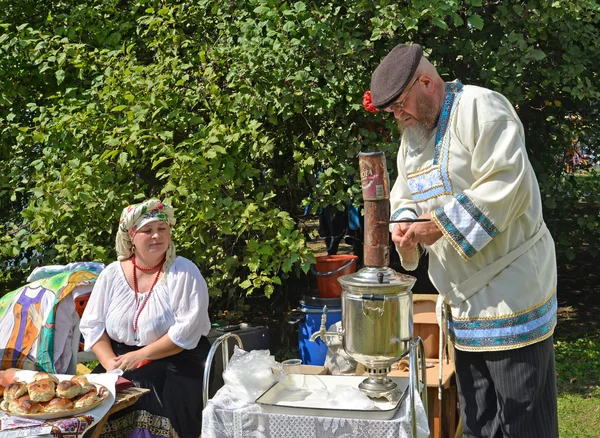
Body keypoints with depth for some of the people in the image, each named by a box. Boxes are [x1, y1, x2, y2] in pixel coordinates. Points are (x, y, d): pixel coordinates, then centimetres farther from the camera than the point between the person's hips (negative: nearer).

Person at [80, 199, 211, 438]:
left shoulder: (184, 272, -7)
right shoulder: (112, 274, 6)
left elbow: (188, 330, -15)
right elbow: (92, 324, 6)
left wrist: (140, 356, -17)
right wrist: (110, 362, -11)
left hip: (174, 364, -4)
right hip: (121, 364, 4)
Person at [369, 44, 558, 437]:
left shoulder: (480, 107, -13)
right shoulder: (412, 136, 15)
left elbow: (507, 186, -23)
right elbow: (404, 200, 19)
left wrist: (439, 226, -22)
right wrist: (405, 229, -4)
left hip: (510, 297, -8)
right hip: (462, 305, 8)